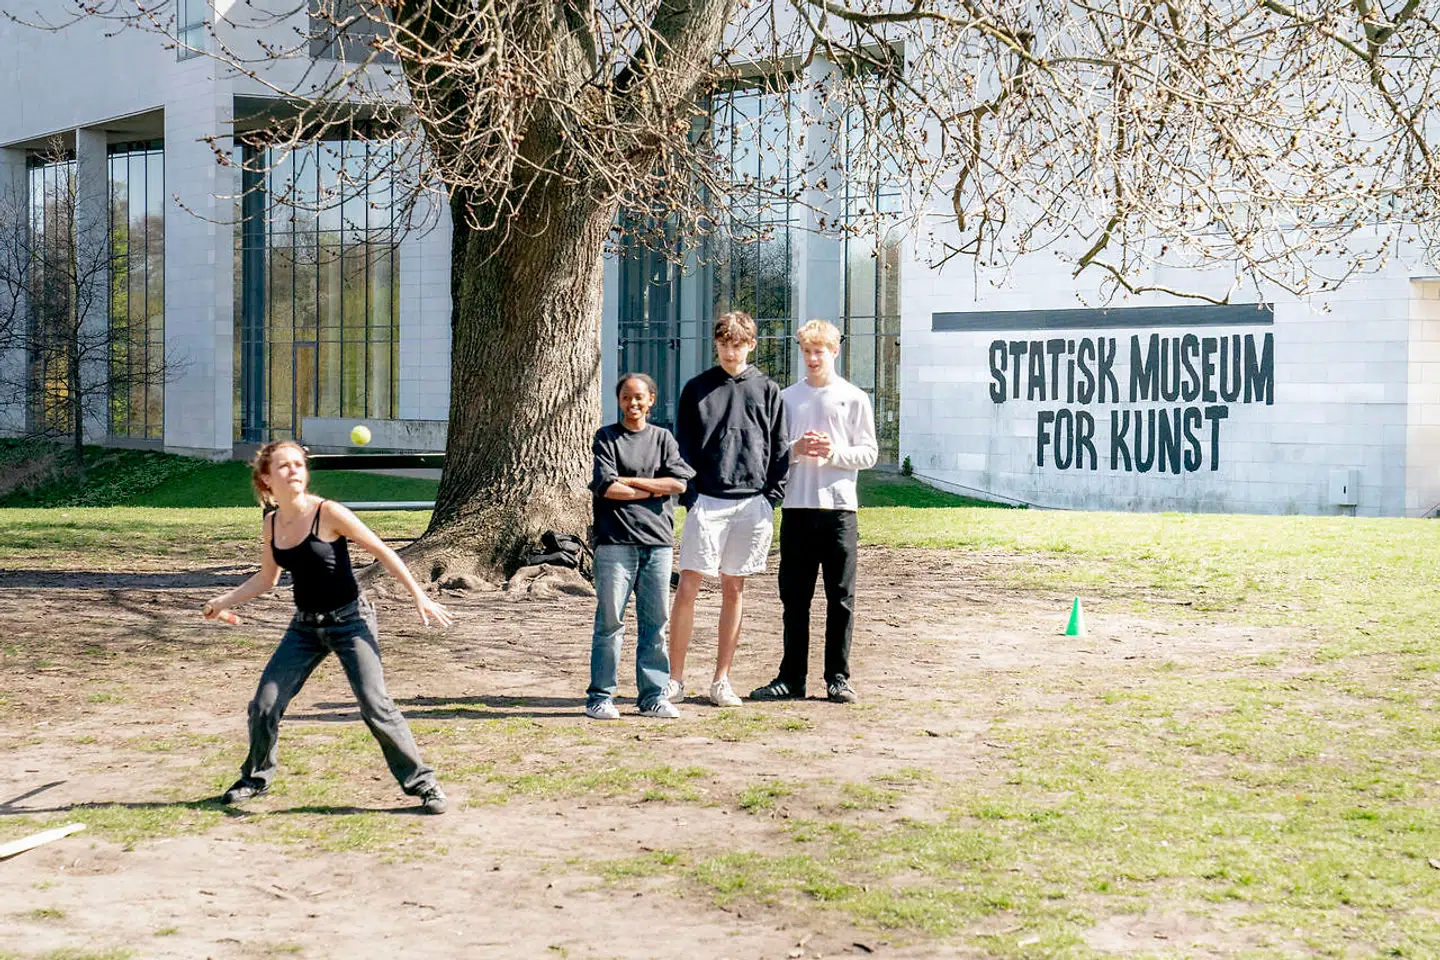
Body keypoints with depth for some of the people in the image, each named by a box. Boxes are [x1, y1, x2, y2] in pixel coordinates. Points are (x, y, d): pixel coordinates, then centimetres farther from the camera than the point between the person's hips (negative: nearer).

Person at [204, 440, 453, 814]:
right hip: (306, 626, 5)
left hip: (350, 621, -5)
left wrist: (419, 596, -12)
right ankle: (256, 777, 26)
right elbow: (267, 579, 18)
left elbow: (381, 551, -9)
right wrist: (224, 601, 11)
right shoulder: (271, 524, 2)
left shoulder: (328, 513, -14)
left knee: (375, 706, -14)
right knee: (264, 705, 1)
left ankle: (421, 782, -2)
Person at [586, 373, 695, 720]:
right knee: (610, 620, -3)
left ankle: (653, 695, 11)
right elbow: (607, 487, -8)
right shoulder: (605, 437, 6)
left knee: (655, 621, 5)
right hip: (615, 540, -3)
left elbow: (679, 482, -1)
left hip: (658, 540, 3)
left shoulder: (663, 438, 14)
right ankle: (600, 695, 2)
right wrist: (655, 490, -3)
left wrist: (630, 481, -4)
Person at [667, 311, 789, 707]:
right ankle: (675, 678, 1)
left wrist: (771, 498, 0)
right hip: (706, 501, -1)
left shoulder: (767, 391, 9)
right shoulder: (697, 389, 7)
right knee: (687, 588, -6)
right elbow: (683, 447, 5)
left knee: (734, 590, 7)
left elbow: (780, 449, 9)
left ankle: (722, 681, 13)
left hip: (752, 503, 1)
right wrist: (689, 496, -4)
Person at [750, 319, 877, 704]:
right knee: (794, 596, 4)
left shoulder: (854, 398, 5)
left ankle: (838, 678, 7)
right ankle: (792, 678, 10)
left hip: (839, 506, -2)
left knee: (841, 597, 1)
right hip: (797, 506, 2)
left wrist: (835, 452, -14)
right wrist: (796, 449, -11)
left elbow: (869, 453, 3)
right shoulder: (787, 397, 10)